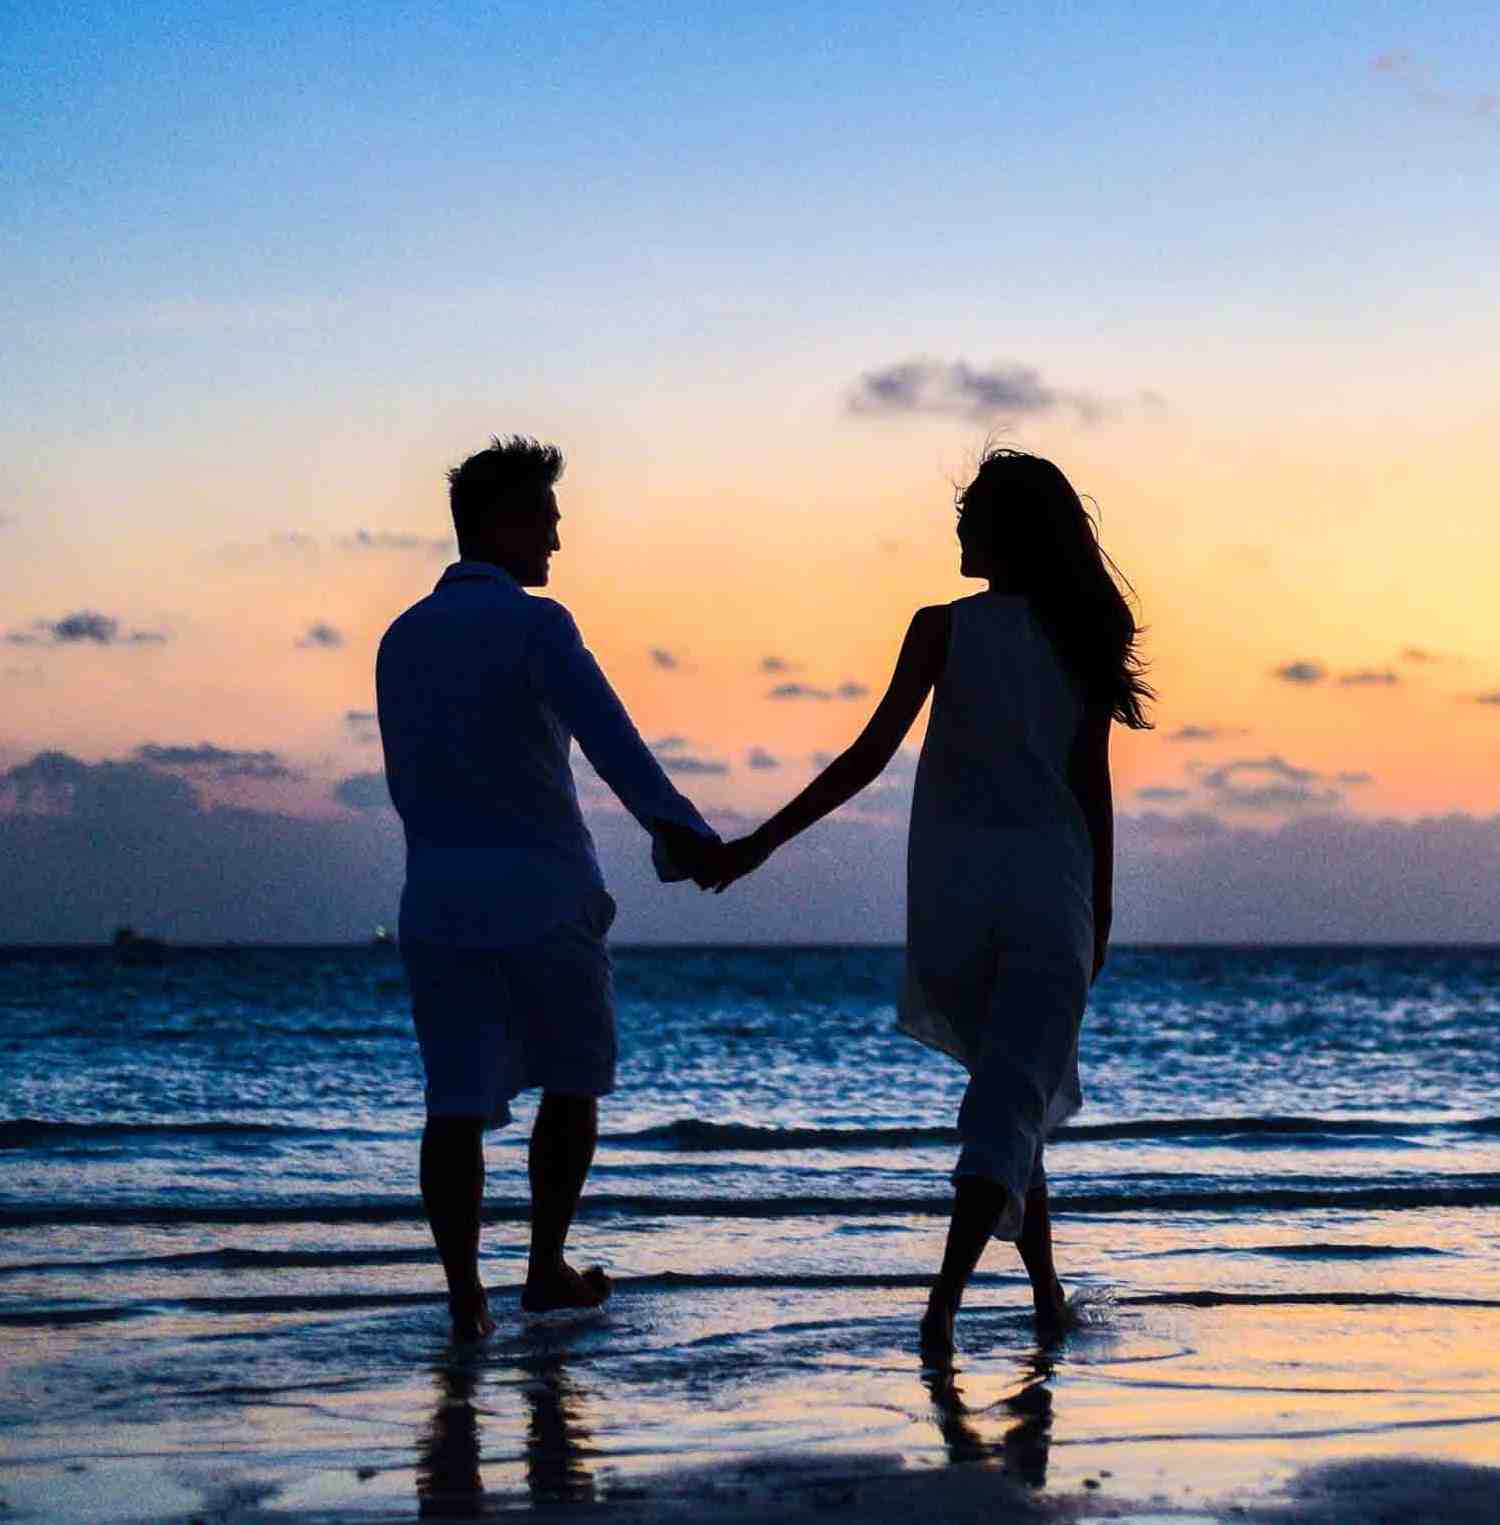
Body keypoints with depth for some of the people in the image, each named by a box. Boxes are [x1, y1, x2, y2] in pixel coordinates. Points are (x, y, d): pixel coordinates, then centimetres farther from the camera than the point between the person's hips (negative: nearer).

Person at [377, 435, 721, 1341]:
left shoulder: (402, 640, 12)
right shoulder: (533, 623, -9)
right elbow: (606, 733, -26)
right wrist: (678, 827, -38)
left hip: (439, 900, 4)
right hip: (546, 893, -4)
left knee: (458, 1103, -1)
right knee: (573, 1080, 16)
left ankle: (466, 1297, -12)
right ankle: (547, 1268, 20)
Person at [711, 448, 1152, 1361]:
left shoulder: (944, 629, -4)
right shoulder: (1079, 640, 3)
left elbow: (870, 756, -9)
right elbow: (1093, 789, 4)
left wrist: (763, 843, -5)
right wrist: (1099, 918, 13)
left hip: (955, 889, 0)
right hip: (1051, 890, 0)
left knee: (1015, 1088, 19)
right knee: (1013, 1105, -3)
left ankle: (1049, 1291, 22)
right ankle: (948, 1294, -21)